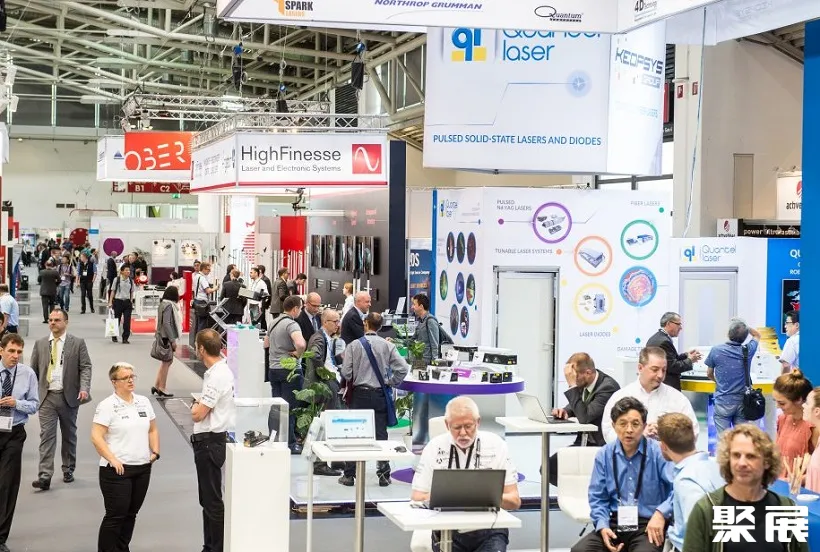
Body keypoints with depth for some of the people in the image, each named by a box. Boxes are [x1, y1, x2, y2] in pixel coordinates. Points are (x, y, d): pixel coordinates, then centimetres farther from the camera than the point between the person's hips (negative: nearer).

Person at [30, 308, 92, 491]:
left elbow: (85, 367, -4)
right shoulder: (40, 344, 8)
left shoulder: (77, 343, 0)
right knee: (47, 435, -8)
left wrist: (84, 388, -19)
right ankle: (45, 476, -13)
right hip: (47, 397, 1)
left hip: (69, 396, -1)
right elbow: (34, 370, 11)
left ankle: (68, 470, 26)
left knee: (69, 435, 11)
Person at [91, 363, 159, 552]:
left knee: (131, 513, 12)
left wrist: (155, 451, 6)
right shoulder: (107, 406, -8)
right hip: (118, 469, -6)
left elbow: (153, 430, 20)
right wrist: (112, 460, -18)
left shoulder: (144, 402, 11)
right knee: (115, 514, -4)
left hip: (142, 467, 6)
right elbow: (96, 437, -13)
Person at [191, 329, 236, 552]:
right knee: (208, 500, 18)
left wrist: (195, 406, -1)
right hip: (211, 439, 11)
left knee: (212, 500, -3)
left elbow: (197, 415, -20)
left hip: (210, 442, -11)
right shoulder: (222, 370, 10)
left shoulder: (217, 377, -21)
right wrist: (200, 405, 3)